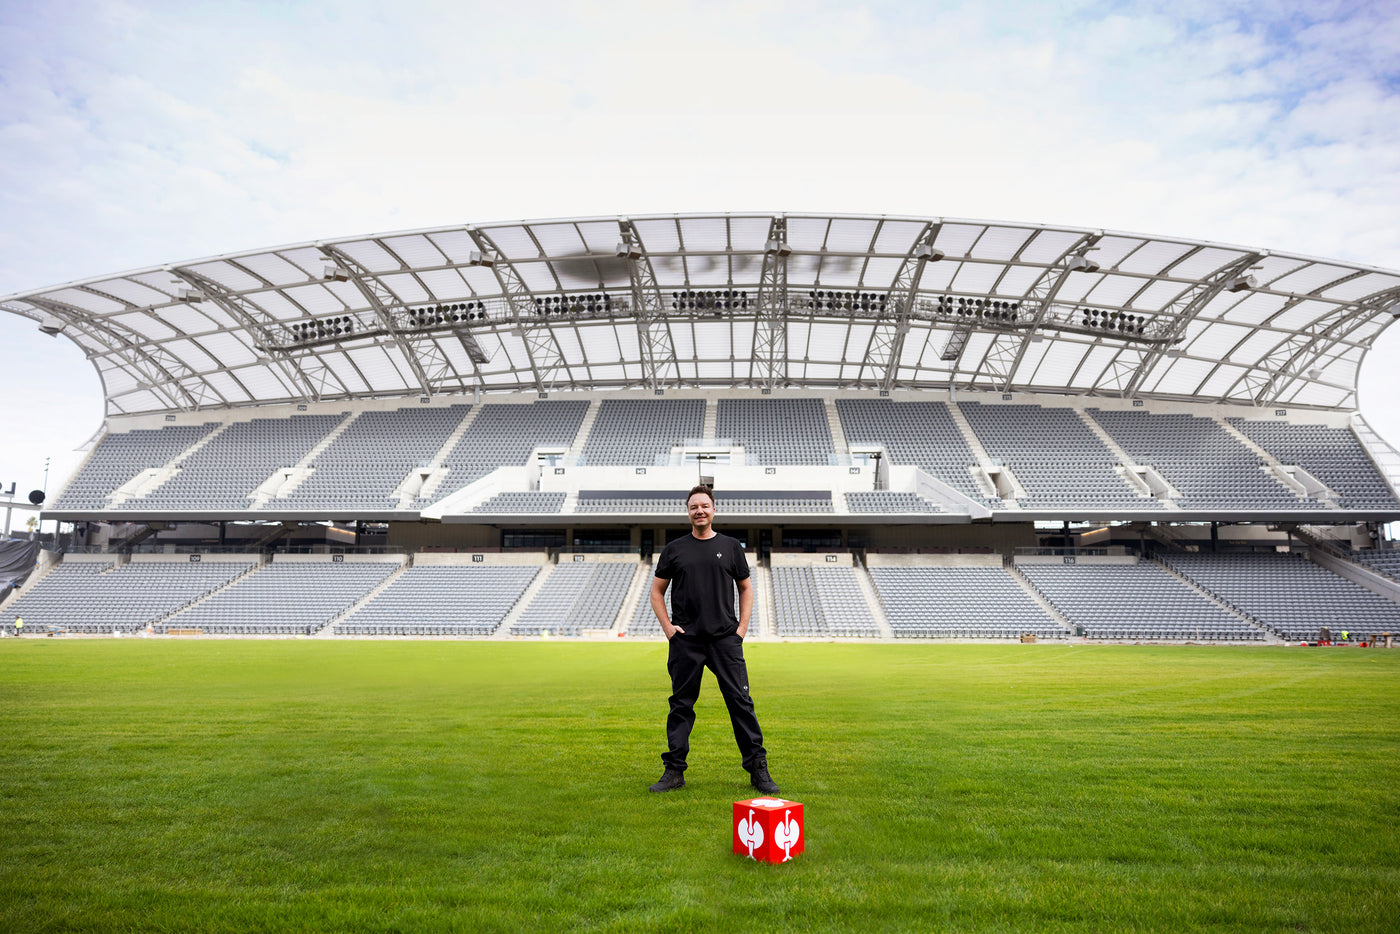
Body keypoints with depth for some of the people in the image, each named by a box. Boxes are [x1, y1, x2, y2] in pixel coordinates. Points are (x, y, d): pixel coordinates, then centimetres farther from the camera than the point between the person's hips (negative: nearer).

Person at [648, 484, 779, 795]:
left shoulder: (731, 547, 9)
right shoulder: (674, 549, 8)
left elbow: (745, 588, 15)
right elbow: (657, 591, 13)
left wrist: (742, 626, 4)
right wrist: (667, 626, 1)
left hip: (725, 639, 0)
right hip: (685, 641, 0)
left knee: (741, 702, -2)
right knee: (681, 705, 6)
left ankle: (758, 769, 8)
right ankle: (674, 771, 16)